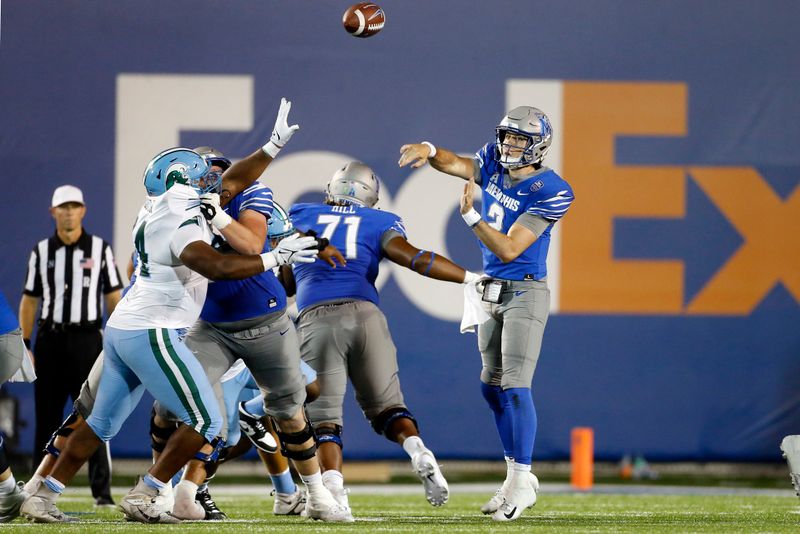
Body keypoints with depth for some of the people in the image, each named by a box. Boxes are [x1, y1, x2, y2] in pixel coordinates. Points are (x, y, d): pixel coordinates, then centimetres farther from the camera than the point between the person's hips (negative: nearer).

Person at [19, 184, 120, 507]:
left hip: (87, 339, -2)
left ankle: (102, 492, -7)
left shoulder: (100, 249, 4)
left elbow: (113, 298, 4)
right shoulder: (41, 252, 8)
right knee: (46, 419, 5)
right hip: (50, 340, 2)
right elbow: (29, 301, 10)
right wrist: (24, 347, 2)